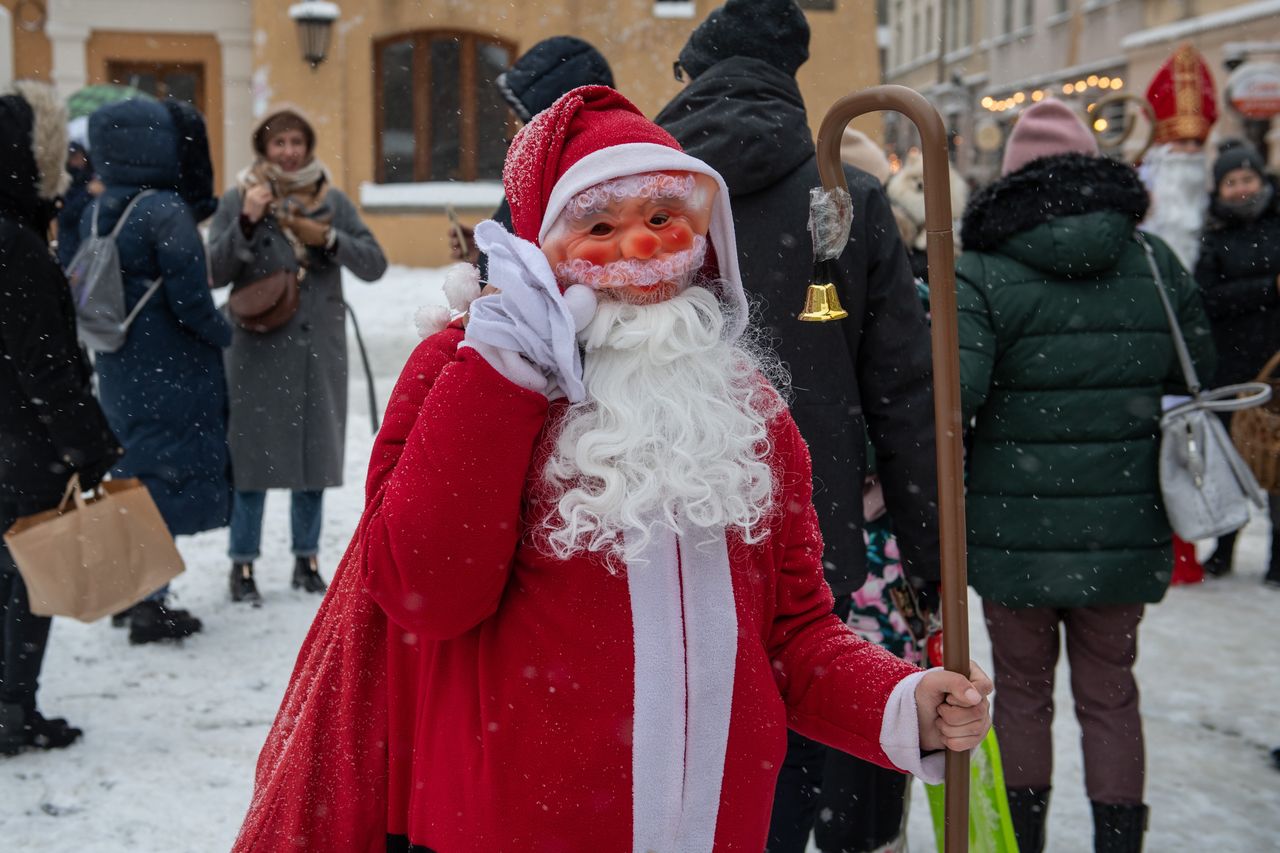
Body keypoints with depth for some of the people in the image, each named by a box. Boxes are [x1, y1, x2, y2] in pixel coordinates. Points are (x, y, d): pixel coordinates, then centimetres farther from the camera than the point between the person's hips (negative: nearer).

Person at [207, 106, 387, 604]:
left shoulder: (332, 200, 6)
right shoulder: (238, 199, 0)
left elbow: (374, 265, 1)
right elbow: (215, 273, -7)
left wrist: (328, 239, -14)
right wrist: (247, 222, -18)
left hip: (320, 346, 3)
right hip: (257, 347, -2)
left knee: (316, 449, 9)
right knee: (253, 451, -1)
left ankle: (307, 557, 22)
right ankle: (243, 563, 9)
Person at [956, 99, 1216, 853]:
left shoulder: (984, 275, -11)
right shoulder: (1155, 263, 1)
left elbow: (952, 393, -21)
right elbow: (1199, 379, 7)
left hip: (1017, 529, -2)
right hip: (1125, 529, 3)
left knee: (1022, 692, 14)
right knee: (1111, 695, 15)